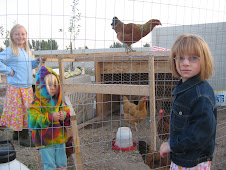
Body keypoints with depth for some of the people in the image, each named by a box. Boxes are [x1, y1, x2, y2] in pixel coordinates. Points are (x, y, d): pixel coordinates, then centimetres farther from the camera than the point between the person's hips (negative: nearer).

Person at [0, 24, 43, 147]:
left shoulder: (26, 50, 14)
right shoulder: (10, 51, -11)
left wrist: (37, 62, 10)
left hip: (27, 87, 8)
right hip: (16, 87, -8)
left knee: (26, 111, 14)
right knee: (20, 111, -2)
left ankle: (17, 133, 31)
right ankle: (23, 137, 10)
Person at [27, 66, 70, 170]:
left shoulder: (59, 101, 5)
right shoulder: (37, 103, -14)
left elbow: (67, 111, 12)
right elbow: (33, 120, -22)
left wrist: (65, 115, -12)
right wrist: (50, 117, -29)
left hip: (60, 138, 6)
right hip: (45, 141, -5)